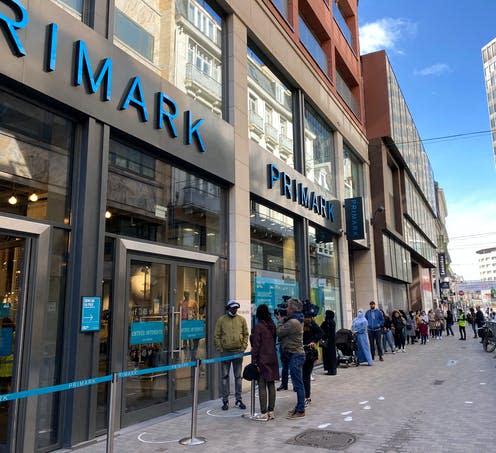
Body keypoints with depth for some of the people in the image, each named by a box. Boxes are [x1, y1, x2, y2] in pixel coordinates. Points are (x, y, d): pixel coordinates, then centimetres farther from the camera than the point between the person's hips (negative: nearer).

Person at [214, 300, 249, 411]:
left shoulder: (241, 319, 5)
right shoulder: (221, 320, -1)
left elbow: (246, 334, 7)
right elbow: (217, 336, -1)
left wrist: (243, 347, -2)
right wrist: (220, 349, -7)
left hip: (238, 352, 2)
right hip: (225, 352, -1)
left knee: (238, 376, 9)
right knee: (225, 376, 5)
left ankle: (238, 399, 19)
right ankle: (225, 400, 14)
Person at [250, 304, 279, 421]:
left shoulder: (258, 326, -13)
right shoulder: (272, 325, 7)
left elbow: (256, 346, -13)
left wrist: (254, 362, -10)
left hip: (262, 360, -7)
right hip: (273, 358, 7)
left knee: (262, 386, -1)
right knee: (271, 385, 11)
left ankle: (264, 413, 2)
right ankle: (271, 411, 18)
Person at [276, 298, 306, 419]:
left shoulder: (293, 322, -19)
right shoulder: (296, 320, 14)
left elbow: (279, 332, -14)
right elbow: (284, 333, 15)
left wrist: (280, 320, 0)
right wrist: (282, 320, 8)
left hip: (295, 355, -11)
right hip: (296, 354, 11)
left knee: (298, 383, -4)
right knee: (298, 383, 15)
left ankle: (300, 411, 1)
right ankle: (299, 407, 23)